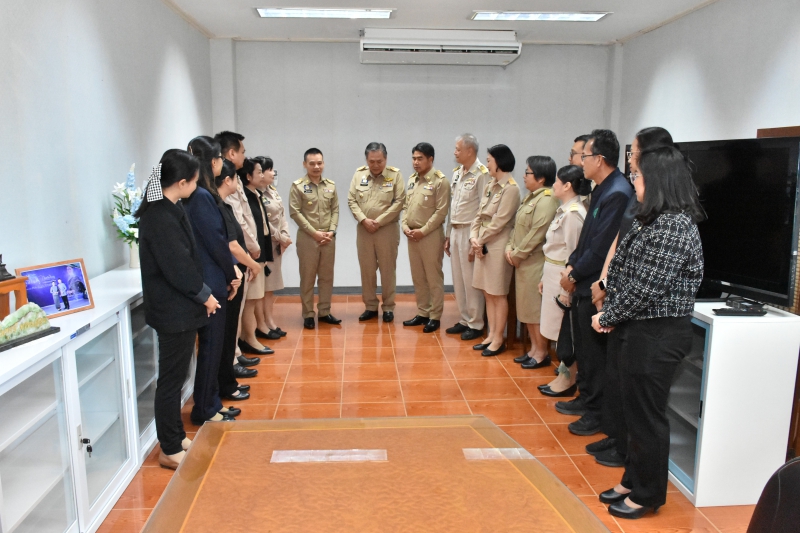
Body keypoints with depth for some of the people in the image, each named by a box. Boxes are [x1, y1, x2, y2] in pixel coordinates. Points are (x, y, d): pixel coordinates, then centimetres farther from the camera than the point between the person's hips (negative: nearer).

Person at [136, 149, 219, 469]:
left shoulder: (166, 210, 9)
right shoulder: (161, 217, -21)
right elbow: (177, 266, -23)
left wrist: (201, 294, 7)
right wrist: (204, 295, -10)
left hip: (179, 308, 10)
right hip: (174, 311, -10)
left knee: (174, 376, 18)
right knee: (171, 379, 2)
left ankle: (176, 438, 32)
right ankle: (170, 451, 16)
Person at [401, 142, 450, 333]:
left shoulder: (440, 181, -9)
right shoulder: (411, 180, 12)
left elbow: (441, 211, -14)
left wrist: (423, 231, -15)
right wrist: (405, 226, 0)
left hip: (431, 235, -7)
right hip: (412, 235, 7)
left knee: (434, 277, 1)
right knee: (418, 277, 13)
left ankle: (435, 317, 10)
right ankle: (422, 313, 24)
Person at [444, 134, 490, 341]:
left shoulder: (482, 174, -14)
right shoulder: (457, 172, 11)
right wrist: (448, 235, 15)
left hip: (469, 232, -8)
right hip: (455, 231, 8)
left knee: (471, 281, 0)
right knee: (458, 279, 14)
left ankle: (476, 324, 13)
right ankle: (464, 320, 26)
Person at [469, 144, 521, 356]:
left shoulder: (511, 188, -13)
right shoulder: (490, 186, 12)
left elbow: (499, 222, -16)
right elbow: (479, 215, 11)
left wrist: (480, 240, -8)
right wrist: (474, 238, -5)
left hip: (498, 246, -8)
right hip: (483, 245, 8)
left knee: (498, 294, 1)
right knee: (488, 293, 12)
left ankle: (499, 339, 11)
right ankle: (491, 335, 22)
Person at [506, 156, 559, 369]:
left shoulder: (546, 201, -17)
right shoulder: (531, 197, 15)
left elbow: (536, 235, -22)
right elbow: (518, 226, 16)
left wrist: (517, 255, -14)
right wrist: (510, 247, 2)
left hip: (535, 262, -10)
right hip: (522, 262, 10)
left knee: (536, 308, 0)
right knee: (526, 308, 15)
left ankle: (542, 353, 12)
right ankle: (534, 349, 26)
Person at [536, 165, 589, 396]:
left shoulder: (573, 214, -19)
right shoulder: (564, 210, 10)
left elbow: (573, 253, -20)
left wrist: (566, 288, -19)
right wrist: (545, 277, 16)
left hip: (563, 279, -9)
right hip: (553, 276, 9)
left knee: (564, 331, 2)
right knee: (558, 331, 16)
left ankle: (568, 379, 15)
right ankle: (564, 374, 28)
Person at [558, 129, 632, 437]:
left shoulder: (616, 194, -21)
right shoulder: (601, 190, 10)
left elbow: (601, 248, -23)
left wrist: (575, 274, -12)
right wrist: (572, 265, 4)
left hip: (595, 287, -10)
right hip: (583, 284, 10)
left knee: (595, 352, 3)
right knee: (583, 346, 20)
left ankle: (597, 413, 18)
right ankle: (586, 398, 36)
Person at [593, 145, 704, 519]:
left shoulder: (674, 226, -20)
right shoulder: (653, 219, 11)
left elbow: (647, 287, -23)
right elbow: (626, 272, 12)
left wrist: (608, 317, -10)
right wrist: (612, 314, 0)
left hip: (657, 334, -9)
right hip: (639, 329, 9)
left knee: (647, 415, 5)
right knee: (635, 410, 19)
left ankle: (647, 495, 23)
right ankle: (633, 480, 35)